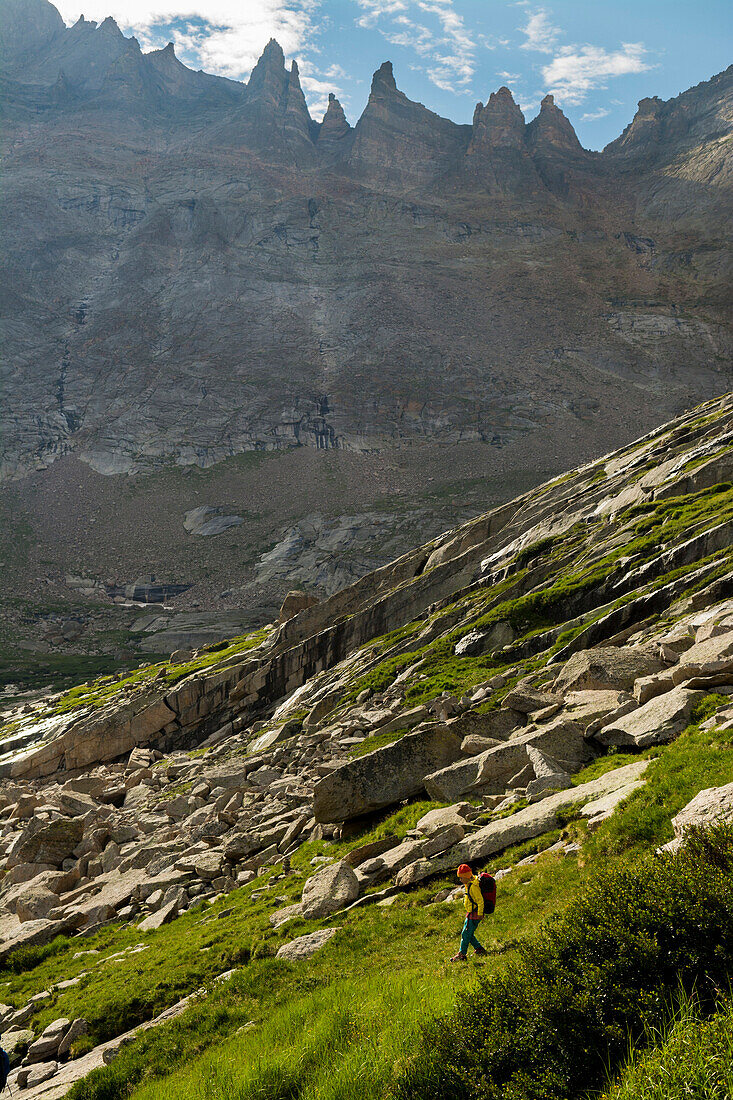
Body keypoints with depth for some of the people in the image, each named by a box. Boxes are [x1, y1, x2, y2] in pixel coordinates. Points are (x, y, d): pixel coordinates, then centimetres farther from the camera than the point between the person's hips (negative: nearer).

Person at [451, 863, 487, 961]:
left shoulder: (473, 886, -23)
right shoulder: (469, 884, 9)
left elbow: (480, 900, -24)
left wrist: (480, 914, -20)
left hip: (474, 915, -10)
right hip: (471, 913, 10)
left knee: (466, 934, -4)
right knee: (469, 934, 16)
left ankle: (462, 955, 3)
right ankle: (479, 949, 25)